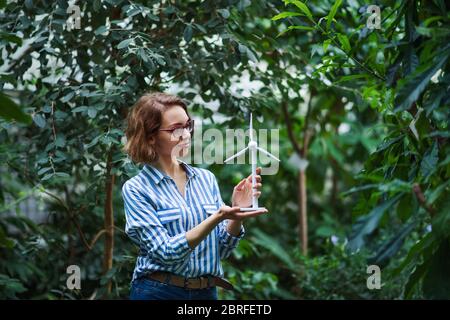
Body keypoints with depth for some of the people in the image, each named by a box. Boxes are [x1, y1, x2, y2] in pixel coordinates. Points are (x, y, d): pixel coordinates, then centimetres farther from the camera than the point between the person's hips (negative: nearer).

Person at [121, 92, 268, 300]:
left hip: (207, 292, 4)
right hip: (158, 292, -4)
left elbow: (222, 250, 3)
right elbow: (166, 252, -17)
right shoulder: (135, 189, -8)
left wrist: (236, 215, -14)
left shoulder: (206, 179, 4)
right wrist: (217, 218, -25)